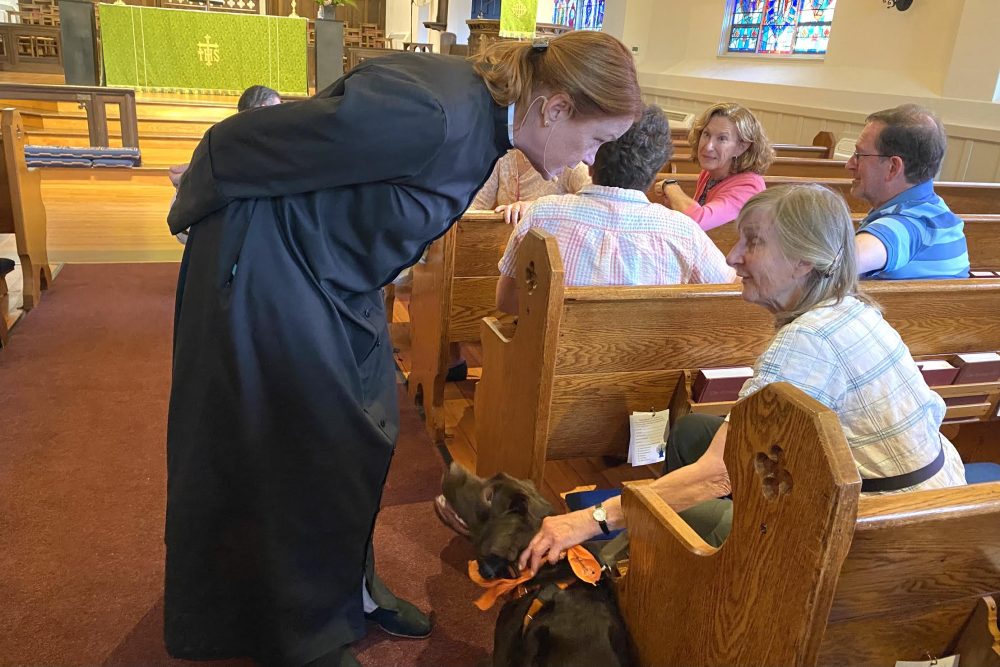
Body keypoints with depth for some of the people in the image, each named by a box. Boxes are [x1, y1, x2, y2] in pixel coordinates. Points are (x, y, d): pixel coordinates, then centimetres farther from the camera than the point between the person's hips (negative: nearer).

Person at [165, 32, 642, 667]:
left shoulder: (487, 113, -3)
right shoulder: (432, 114, -33)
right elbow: (238, 143, -24)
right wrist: (195, 214, -4)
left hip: (335, 276, 9)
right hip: (268, 272, -8)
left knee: (366, 438, 14)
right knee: (307, 454, 3)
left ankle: (351, 590, 36)